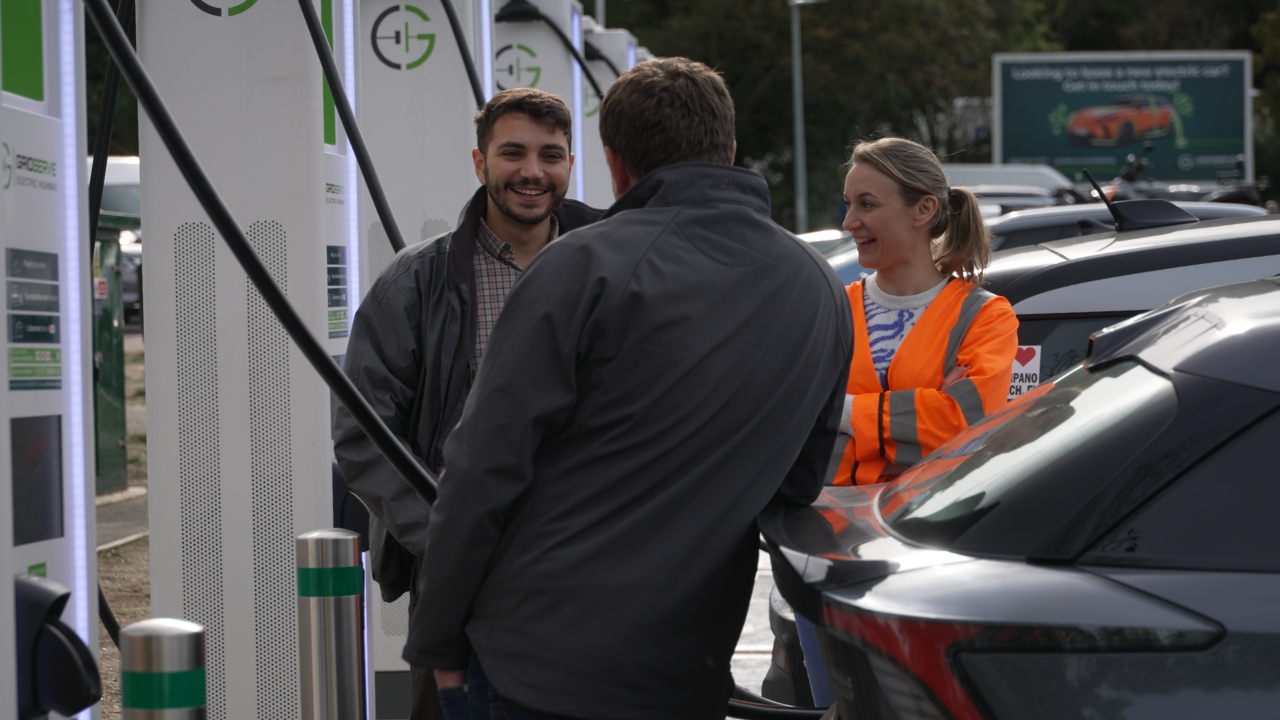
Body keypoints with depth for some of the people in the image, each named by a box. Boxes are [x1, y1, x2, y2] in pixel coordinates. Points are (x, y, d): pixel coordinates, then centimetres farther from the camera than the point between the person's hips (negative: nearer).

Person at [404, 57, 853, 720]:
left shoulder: (584, 267, -10)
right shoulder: (823, 293, 8)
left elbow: (487, 468, -11)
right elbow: (801, 483, 15)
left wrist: (437, 645, -4)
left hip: (529, 665, -5)